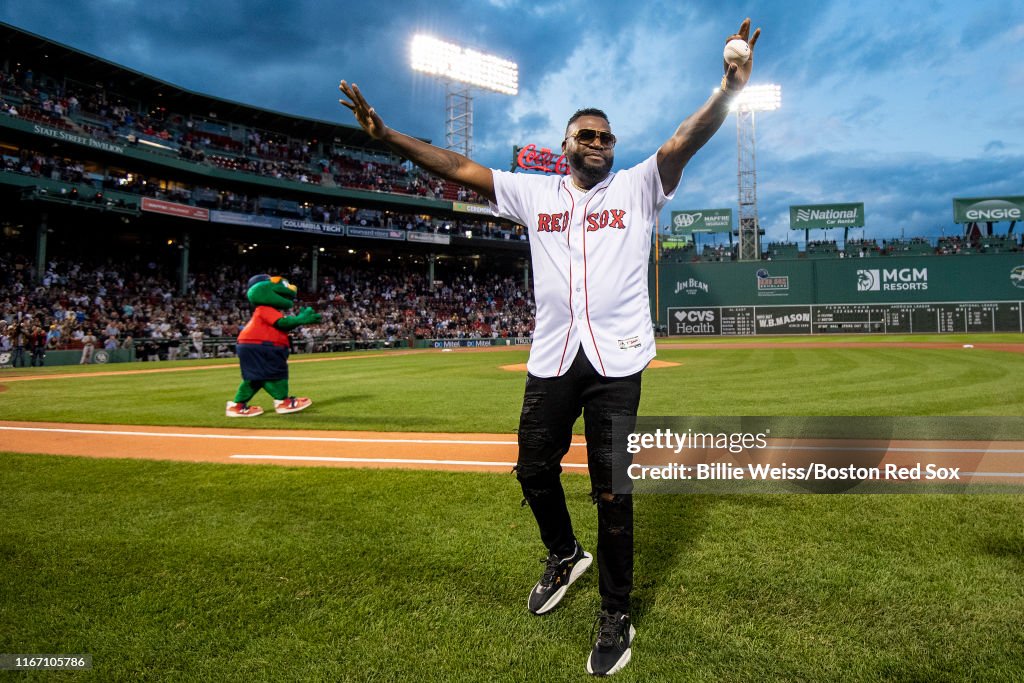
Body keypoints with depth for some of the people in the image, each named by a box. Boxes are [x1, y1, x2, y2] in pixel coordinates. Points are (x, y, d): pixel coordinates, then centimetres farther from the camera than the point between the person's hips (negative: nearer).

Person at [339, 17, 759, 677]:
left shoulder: (638, 186, 9)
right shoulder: (535, 192, 13)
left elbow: (685, 141, -7)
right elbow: (459, 167, 9)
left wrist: (728, 91, -25)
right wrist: (385, 135, 2)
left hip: (616, 358, -2)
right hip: (551, 357, 3)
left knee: (612, 489, 1)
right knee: (534, 468, 11)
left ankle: (617, 613, 19)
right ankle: (565, 555, 41)